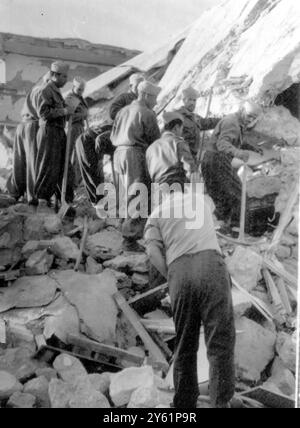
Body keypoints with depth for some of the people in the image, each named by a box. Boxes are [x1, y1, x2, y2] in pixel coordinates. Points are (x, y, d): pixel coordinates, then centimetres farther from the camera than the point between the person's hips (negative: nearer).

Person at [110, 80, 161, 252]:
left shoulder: (123, 111, 19)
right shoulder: (147, 113, -4)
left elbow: (113, 136, 20)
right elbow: (156, 140, -5)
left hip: (119, 153, 8)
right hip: (136, 155, -8)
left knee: (125, 196, 14)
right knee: (138, 197, -7)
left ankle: (130, 232, 20)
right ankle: (130, 238, -10)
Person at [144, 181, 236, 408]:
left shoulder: (156, 214, 24)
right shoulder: (201, 197, 28)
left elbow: (153, 252, 5)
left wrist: (172, 280, 12)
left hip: (179, 272, 1)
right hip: (211, 265, -1)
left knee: (185, 347, 13)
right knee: (221, 344, -1)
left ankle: (185, 405, 17)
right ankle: (221, 403, -8)